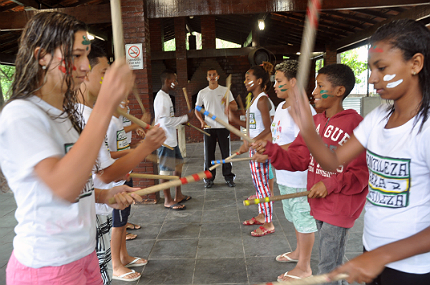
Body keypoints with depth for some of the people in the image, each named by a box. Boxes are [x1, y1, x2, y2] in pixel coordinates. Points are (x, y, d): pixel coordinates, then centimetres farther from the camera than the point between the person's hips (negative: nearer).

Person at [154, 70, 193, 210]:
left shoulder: (166, 96, 15)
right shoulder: (161, 97, -17)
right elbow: (165, 121, -24)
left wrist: (183, 120, 13)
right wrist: (185, 117, -16)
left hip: (171, 139, 11)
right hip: (164, 140, -11)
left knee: (178, 165, 18)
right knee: (165, 170, -1)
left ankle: (178, 195, 30)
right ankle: (168, 200, 10)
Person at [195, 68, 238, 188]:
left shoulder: (225, 91, 5)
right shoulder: (202, 93, 8)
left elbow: (235, 107, 4)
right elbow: (197, 110, 12)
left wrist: (228, 104, -18)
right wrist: (202, 121, -6)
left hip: (223, 127, -1)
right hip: (209, 127, 1)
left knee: (226, 153, 3)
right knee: (208, 154, 3)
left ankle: (228, 177, 16)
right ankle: (209, 178, 15)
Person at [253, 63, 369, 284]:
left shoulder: (355, 124, -17)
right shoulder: (314, 122, 5)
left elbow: (363, 172, -16)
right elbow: (298, 159, 2)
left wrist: (331, 184, -24)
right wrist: (270, 149, -12)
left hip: (340, 207, -7)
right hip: (319, 203, 7)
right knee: (332, 262, 25)